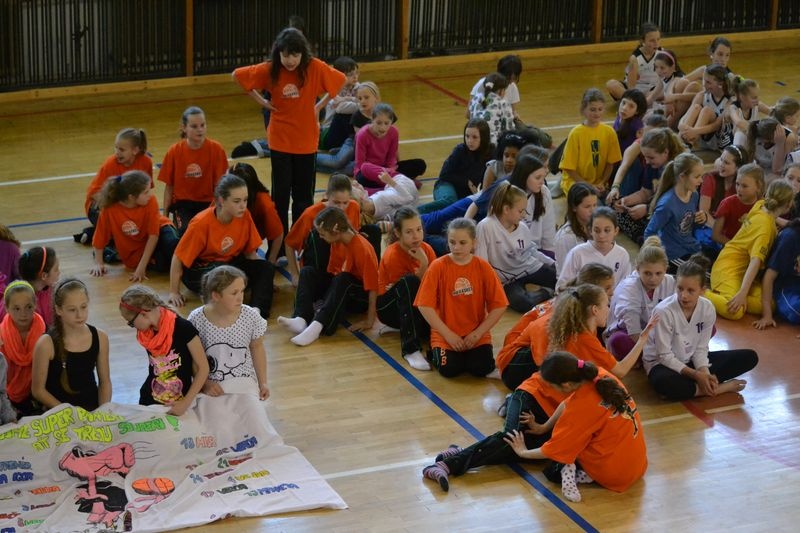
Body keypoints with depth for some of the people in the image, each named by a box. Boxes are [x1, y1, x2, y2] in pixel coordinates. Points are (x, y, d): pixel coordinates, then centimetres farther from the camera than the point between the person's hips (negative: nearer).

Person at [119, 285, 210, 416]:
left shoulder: (183, 328, -19)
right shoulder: (145, 333, -4)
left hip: (178, 405, -4)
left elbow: (203, 368, -15)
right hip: (149, 401, 4)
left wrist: (186, 403, -17)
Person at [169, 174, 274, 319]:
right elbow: (178, 258, -15)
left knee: (266, 268, -20)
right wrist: (174, 292, -12)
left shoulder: (244, 216, -11)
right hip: (199, 271, -5)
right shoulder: (202, 223, -23)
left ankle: (257, 311, -37)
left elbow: (250, 252, 0)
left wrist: (264, 280, -13)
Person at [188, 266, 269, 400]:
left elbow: (257, 348, 9)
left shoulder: (251, 317, -8)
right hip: (211, 384, -1)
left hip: (243, 381, 2)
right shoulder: (197, 319, -13)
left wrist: (263, 382, 8)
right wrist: (204, 383, -14)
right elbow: (192, 357, -3)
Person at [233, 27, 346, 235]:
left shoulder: (315, 68, -11)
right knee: (281, 194, 3)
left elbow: (340, 81, 0)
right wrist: (261, 101, -3)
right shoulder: (270, 70, -10)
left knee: (303, 195, 8)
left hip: (306, 140, 0)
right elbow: (238, 75, 1)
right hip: (280, 140, 0)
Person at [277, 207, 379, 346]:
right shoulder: (336, 243, -3)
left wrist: (370, 321, -28)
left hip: (362, 297, -7)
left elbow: (373, 286, -26)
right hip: (340, 293, 7)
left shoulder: (362, 248, -25)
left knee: (342, 280, -37)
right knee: (307, 272, -10)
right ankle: (301, 319, -30)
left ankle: (318, 325, -48)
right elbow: (332, 272, 5)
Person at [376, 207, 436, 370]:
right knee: (410, 281, -38)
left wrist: (424, 263, -25)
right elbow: (411, 286, -19)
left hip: (419, 308, 3)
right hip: (389, 306, -3)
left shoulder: (426, 250, -6)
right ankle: (410, 349, -43)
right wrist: (423, 266, -29)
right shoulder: (393, 256, -21)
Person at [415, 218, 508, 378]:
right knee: (449, 369, -23)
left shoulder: (483, 267, -4)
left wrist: (478, 333, -11)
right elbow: (425, 306, -10)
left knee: (482, 368, -21)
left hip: (477, 336, 1)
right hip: (446, 335, -1)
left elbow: (499, 306, -3)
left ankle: (469, 354, 12)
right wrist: (448, 334, -13)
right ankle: (436, 353, 10)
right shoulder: (438, 267, -8)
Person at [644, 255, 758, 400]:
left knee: (749, 357, -5)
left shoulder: (707, 309, -11)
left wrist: (704, 374, -23)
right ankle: (719, 388, -24)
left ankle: (707, 384, -18)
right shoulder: (663, 312, -25)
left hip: (691, 361, 5)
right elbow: (665, 356, -20)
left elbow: (701, 349, -5)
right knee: (664, 382, -44)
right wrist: (696, 375, -24)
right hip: (662, 364, -5)